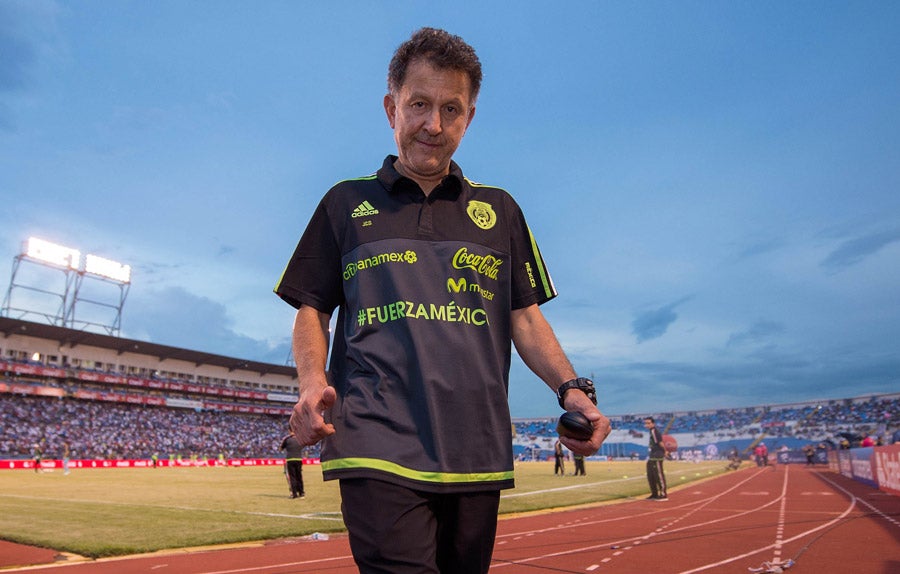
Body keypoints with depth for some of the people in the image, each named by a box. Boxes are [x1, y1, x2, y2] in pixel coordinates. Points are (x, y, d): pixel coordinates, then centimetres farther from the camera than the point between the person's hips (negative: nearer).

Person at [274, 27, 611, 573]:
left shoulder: (499, 210, 15)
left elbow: (526, 318, 12)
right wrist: (312, 380, -8)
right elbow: (313, 310, 12)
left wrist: (572, 388, -4)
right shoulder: (347, 203, 12)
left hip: (478, 452, 3)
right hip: (379, 445, -2)